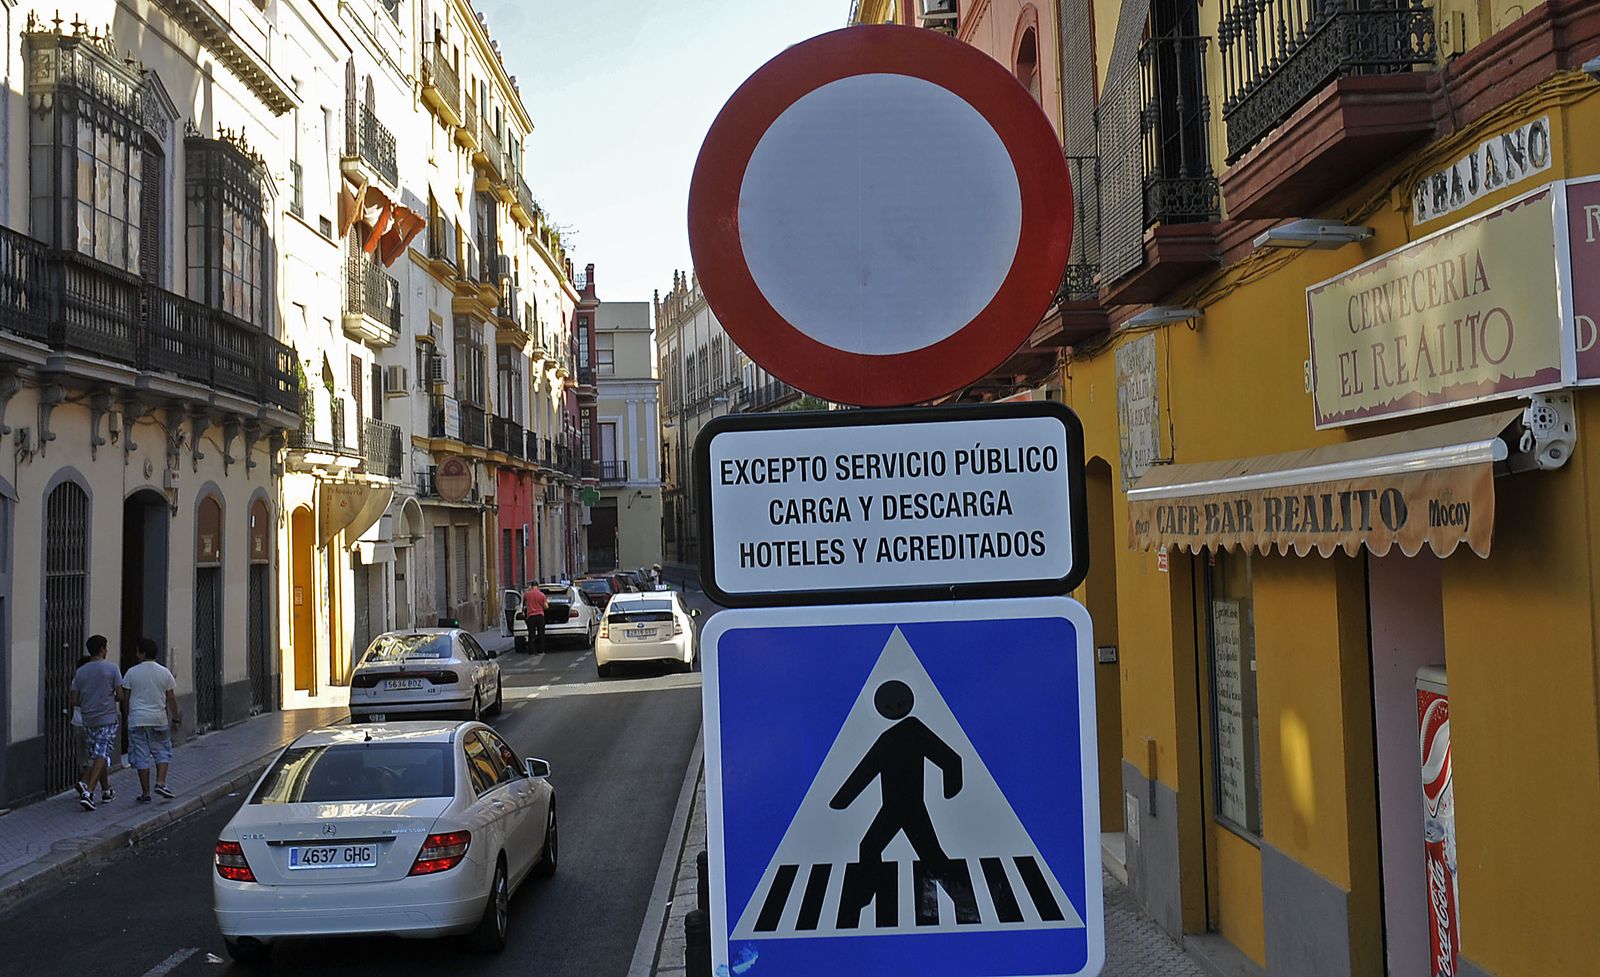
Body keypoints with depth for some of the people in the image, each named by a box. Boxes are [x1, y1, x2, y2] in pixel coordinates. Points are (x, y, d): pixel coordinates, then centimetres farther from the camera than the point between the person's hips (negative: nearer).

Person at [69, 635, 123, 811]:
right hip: (108, 719, -5)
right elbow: (120, 696, -8)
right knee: (102, 756, -7)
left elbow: (74, 701, 4)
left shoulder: (80, 672, 5)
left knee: (98, 756, 15)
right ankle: (88, 789, -23)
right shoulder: (112, 668, -7)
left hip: (88, 720, 5)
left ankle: (106, 790, 23)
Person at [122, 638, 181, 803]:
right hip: (159, 719, 1)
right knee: (162, 752, 14)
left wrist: (126, 716, 15)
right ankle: (160, 783, -4)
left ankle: (145, 793, 5)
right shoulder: (164, 672, 1)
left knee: (141, 756, 3)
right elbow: (171, 698, 3)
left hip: (137, 720, -1)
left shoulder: (132, 672, -2)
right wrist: (175, 717, 12)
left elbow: (125, 697, 2)